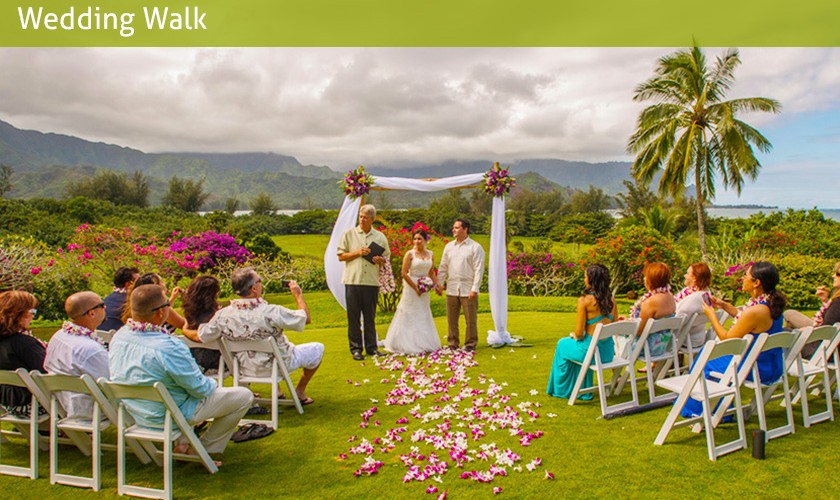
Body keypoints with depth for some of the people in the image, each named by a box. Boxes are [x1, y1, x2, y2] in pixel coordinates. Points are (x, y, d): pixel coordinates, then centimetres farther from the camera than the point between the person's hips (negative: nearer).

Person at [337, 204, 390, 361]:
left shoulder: (380, 237, 10)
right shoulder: (349, 234, 5)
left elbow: (387, 257, 14)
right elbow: (341, 256, 3)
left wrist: (380, 260, -8)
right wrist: (357, 253, -10)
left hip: (372, 281, 2)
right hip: (353, 281, -1)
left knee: (370, 317, 8)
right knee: (353, 317, 2)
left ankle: (371, 347, 16)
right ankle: (355, 348, 10)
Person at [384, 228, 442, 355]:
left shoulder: (430, 254, 6)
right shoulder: (410, 254, -9)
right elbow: (404, 273, -12)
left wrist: (436, 284, 3)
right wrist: (415, 287, -13)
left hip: (424, 289, 5)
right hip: (411, 288, -5)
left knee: (424, 316, 12)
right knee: (410, 317, 1)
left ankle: (424, 343, 23)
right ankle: (409, 345, 11)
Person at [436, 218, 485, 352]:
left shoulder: (475, 247, -4)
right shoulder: (449, 247, 11)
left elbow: (479, 269, -8)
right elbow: (443, 267, 15)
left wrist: (474, 289, -14)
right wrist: (439, 283, 7)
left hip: (468, 290, -4)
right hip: (451, 289, 5)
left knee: (471, 319, 4)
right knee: (451, 319, 10)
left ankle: (470, 343, 17)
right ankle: (453, 343, 23)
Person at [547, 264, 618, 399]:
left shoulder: (584, 300, -17)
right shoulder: (611, 299, 1)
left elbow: (579, 333, -16)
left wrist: (574, 336, 8)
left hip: (590, 350, -5)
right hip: (608, 351, 6)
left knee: (563, 344, 25)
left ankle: (561, 389, 40)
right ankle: (582, 390, 45)